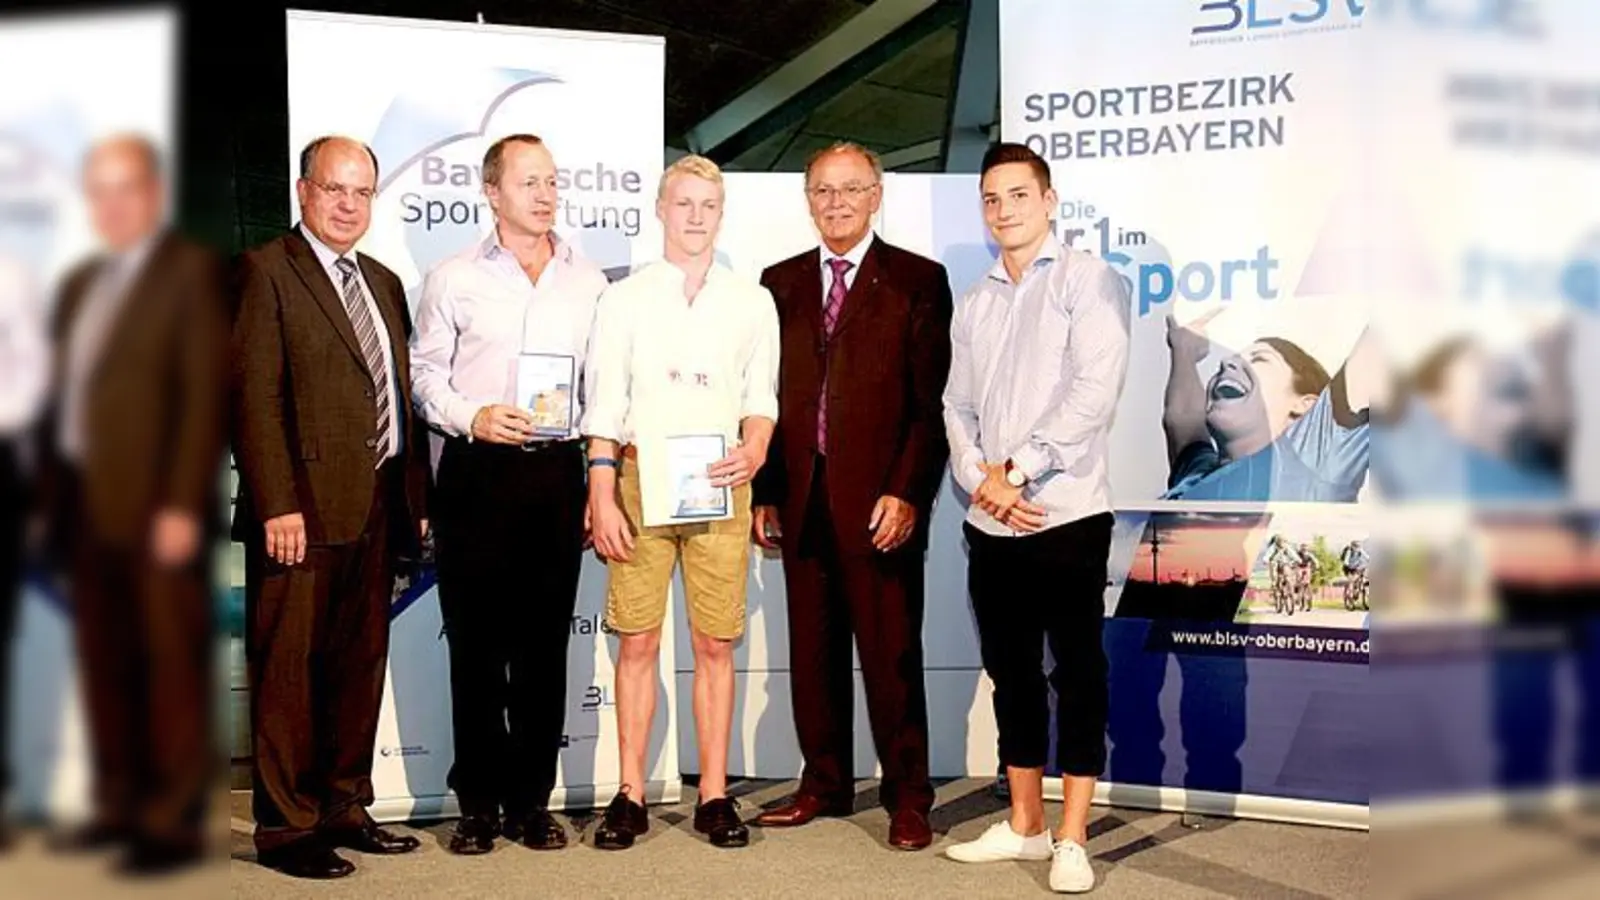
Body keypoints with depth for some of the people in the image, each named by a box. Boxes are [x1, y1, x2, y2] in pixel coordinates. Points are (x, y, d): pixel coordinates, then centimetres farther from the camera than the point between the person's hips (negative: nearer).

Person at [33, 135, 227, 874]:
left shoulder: (191, 271, -3)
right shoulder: (80, 283, 19)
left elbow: (205, 392, -10)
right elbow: (65, 391, 16)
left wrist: (182, 503, -15)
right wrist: (53, 493, 8)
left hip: (156, 506, -7)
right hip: (87, 502, 7)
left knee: (171, 665, -2)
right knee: (104, 662, 12)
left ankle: (176, 821, 6)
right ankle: (120, 805, 22)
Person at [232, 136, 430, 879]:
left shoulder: (384, 283, 18)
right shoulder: (266, 271, -3)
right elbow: (256, 395, -11)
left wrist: (417, 495, 11)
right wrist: (278, 505, -18)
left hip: (376, 507, 7)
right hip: (305, 506, -7)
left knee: (361, 665, 13)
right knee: (288, 670, 1)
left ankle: (344, 808, 24)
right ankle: (284, 826, 10)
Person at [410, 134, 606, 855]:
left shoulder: (588, 281, 10)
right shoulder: (453, 279, 5)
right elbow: (425, 373, 6)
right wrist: (473, 417, -12)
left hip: (558, 471, 2)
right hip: (477, 471, -1)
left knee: (545, 642, 5)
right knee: (475, 640, 3)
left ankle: (533, 799, 16)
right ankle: (478, 802, 14)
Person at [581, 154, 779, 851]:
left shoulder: (752, 302, 12)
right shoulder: (624, 298, 8)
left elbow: (762, 398, 10)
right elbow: (605, 405, 3)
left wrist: (754, 449, -11)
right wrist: (601, 496, -5)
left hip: (719, 486, 1)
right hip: (641, 480, -1)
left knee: (716, 643, 2)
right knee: (637, 640, 1)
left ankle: (714, 795, 10)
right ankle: (630, 795, 9)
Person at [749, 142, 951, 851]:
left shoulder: (918, 281, 1)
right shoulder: (780, 282, 14)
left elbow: (932, 401, -4)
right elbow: (767, 394, 12)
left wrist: (906, 493, -13)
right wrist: (765, 491, 6)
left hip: (879, 497, -4)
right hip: (801, 496, 4)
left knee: (891, 653, 2)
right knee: (812, 652, 11)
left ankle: (907, 798, 13)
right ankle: (825, 784, 24)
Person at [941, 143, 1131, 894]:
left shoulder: (1088, 281, -2)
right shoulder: (973, 303, 16)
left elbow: (1095, 392, -12)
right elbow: (957, 407, 13)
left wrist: (1017, 470, -12)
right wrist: (978, 479, -5)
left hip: (1066, 515, -6)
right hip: (990, 522, 6)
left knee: (1076, 673, -1)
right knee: (1011, 672, 12)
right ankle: (1025, 825, 23)